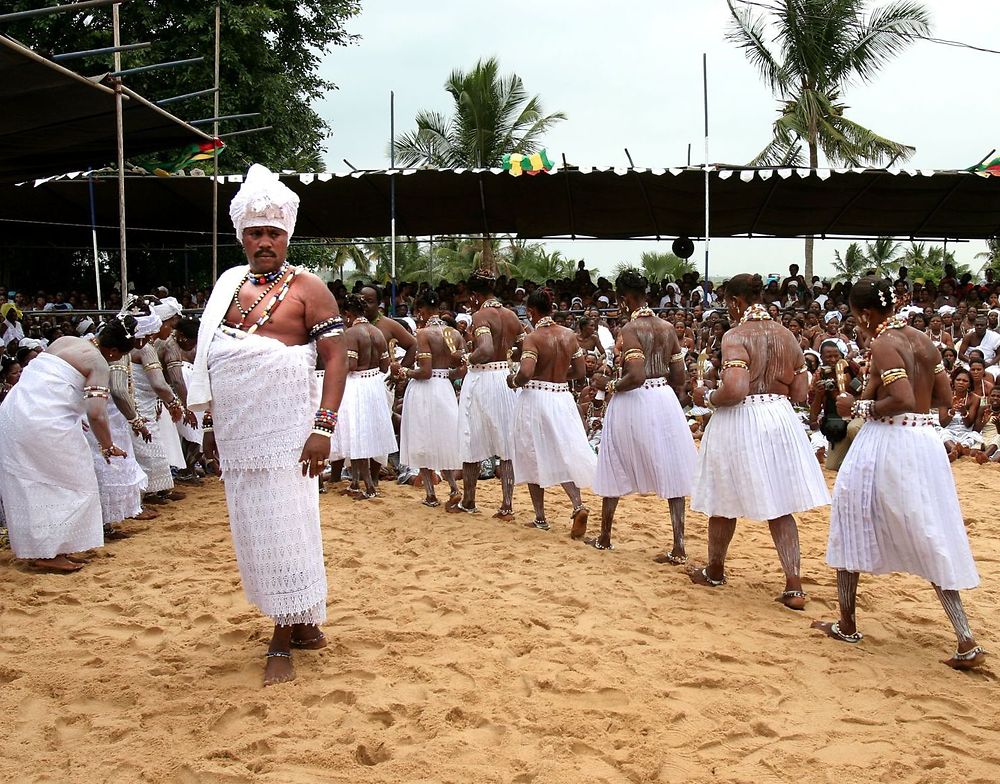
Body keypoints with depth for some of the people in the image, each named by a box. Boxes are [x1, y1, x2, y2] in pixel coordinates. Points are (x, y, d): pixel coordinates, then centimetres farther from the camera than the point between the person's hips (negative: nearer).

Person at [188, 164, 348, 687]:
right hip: (236, 432, 6)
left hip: (284, 430, -6)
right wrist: (209, 422, 14)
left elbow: (336, 358, -9)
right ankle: (301, 622, 22)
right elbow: (210, 360, 18)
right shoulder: (228, 287, 14)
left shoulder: (308, 289, -3)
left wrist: (323, 426, -17)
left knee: (284, 526, -3)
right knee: (252, 527, 9)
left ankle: (283, 641, 5)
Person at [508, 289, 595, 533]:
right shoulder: (569, 335, 3)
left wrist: (514, 381, -5)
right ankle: (578, 506, -10)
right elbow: (581, 371, 7)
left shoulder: (533, 338, -13)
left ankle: (540, 518, 16)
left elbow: (526, 373, -26)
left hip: (535, 399, -4)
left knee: (534, 458, 10)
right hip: (562, 399, 4)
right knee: (564, 455, 12)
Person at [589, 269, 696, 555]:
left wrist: (613, 386, -6)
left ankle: (604, 537, 28)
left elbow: (636, 376, -24)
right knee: (673, 475, 7)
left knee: (615, 470, 14)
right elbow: (679, 377, 8)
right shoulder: (667, 328, 5)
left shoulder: (630, 330, -14)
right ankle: (679, 547, 3)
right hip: (665, 401, 5)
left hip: (633, 402, -5)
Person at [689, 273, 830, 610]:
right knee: (780, 506, 12)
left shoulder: (736, 337, -14)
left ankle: (715, 571, 34)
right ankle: (793, 586, 7)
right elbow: (800, 393, 8)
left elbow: (734, 390, -25)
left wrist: (707, 398, -6)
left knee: (724, 501, 15)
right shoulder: (787, 336, 5)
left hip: (739, 422, -5)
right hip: (780, 420, 5)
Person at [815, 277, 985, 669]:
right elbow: (944, 396, 14)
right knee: (931, 540, 11)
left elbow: (902, 401, -23)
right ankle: (966, 641, 5)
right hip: (925, 443, 7)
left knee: (853, 524, 11)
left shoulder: (883, 344, -13)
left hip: (887, 443, -7)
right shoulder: (922, 340, 10)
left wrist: (860, 407, -10)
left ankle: (847, 625, 21)